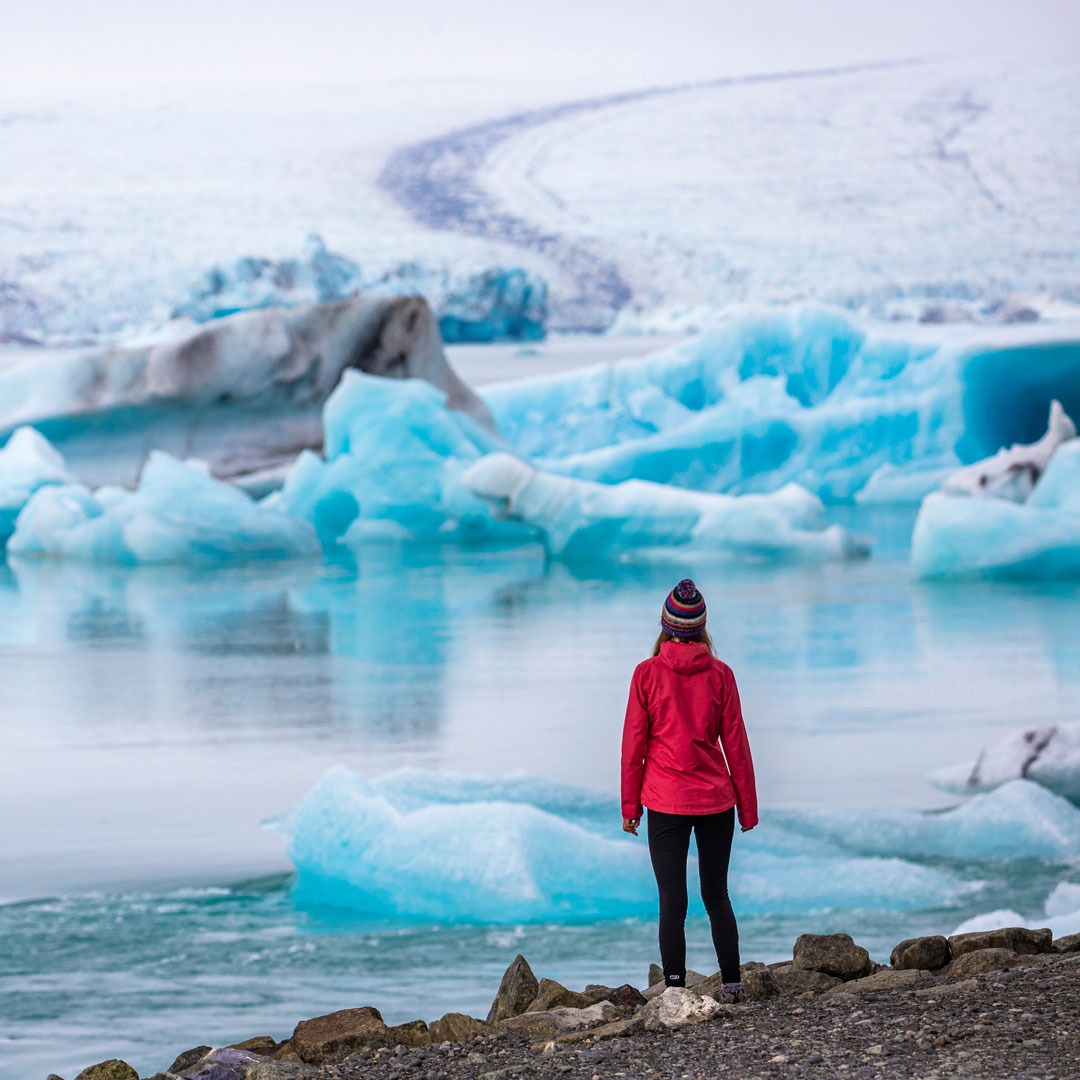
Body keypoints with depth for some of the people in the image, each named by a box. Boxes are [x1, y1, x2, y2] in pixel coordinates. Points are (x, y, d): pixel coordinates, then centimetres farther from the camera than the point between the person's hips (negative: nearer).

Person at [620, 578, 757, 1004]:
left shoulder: (647, 673, -5)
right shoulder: (720, 674, -1)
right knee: (716, 895, 14)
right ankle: (731, 983, 13)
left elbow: (634, 744, -3)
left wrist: (629, 807, 5)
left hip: (665, 803, -2)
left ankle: (675, 989, -4)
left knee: (672, 902, 0)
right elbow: (735, 744, 3)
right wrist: (747, 806, 10)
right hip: (716, 800, 2)